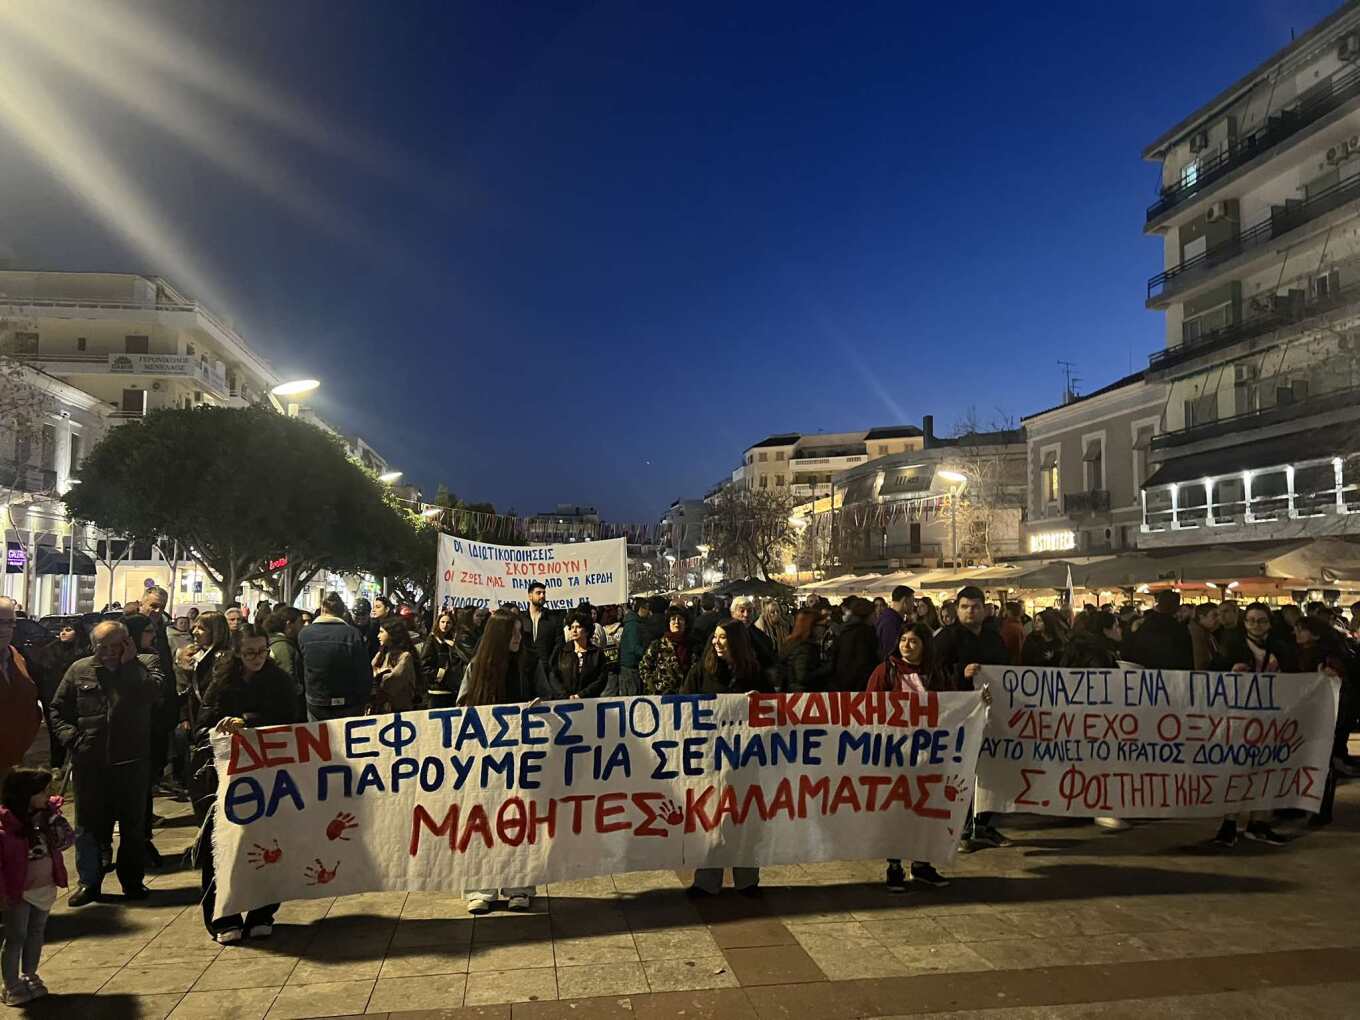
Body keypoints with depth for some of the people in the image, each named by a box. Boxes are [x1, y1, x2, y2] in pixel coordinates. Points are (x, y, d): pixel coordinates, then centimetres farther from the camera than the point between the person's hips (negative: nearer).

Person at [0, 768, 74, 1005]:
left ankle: (29, 977, 34)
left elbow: (67, 841, -1)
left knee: (36, 933, 18)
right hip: (19, 890, -6)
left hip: (46, 887, 6)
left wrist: (54, 818, -14)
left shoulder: (47, 814, -2)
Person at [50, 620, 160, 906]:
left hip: (131, 760, -1)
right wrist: (71, 737, -6)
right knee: (88, 823, 9)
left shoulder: (140, 668, 1)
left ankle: (132, 880, 22)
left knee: (133, 824, 9)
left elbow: (151, 694, -19)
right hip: (90, 761, 1)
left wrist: (129, 662, -14)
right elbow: (59, 709, 8)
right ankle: (89, 881, 22)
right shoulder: (79, 670, 5)